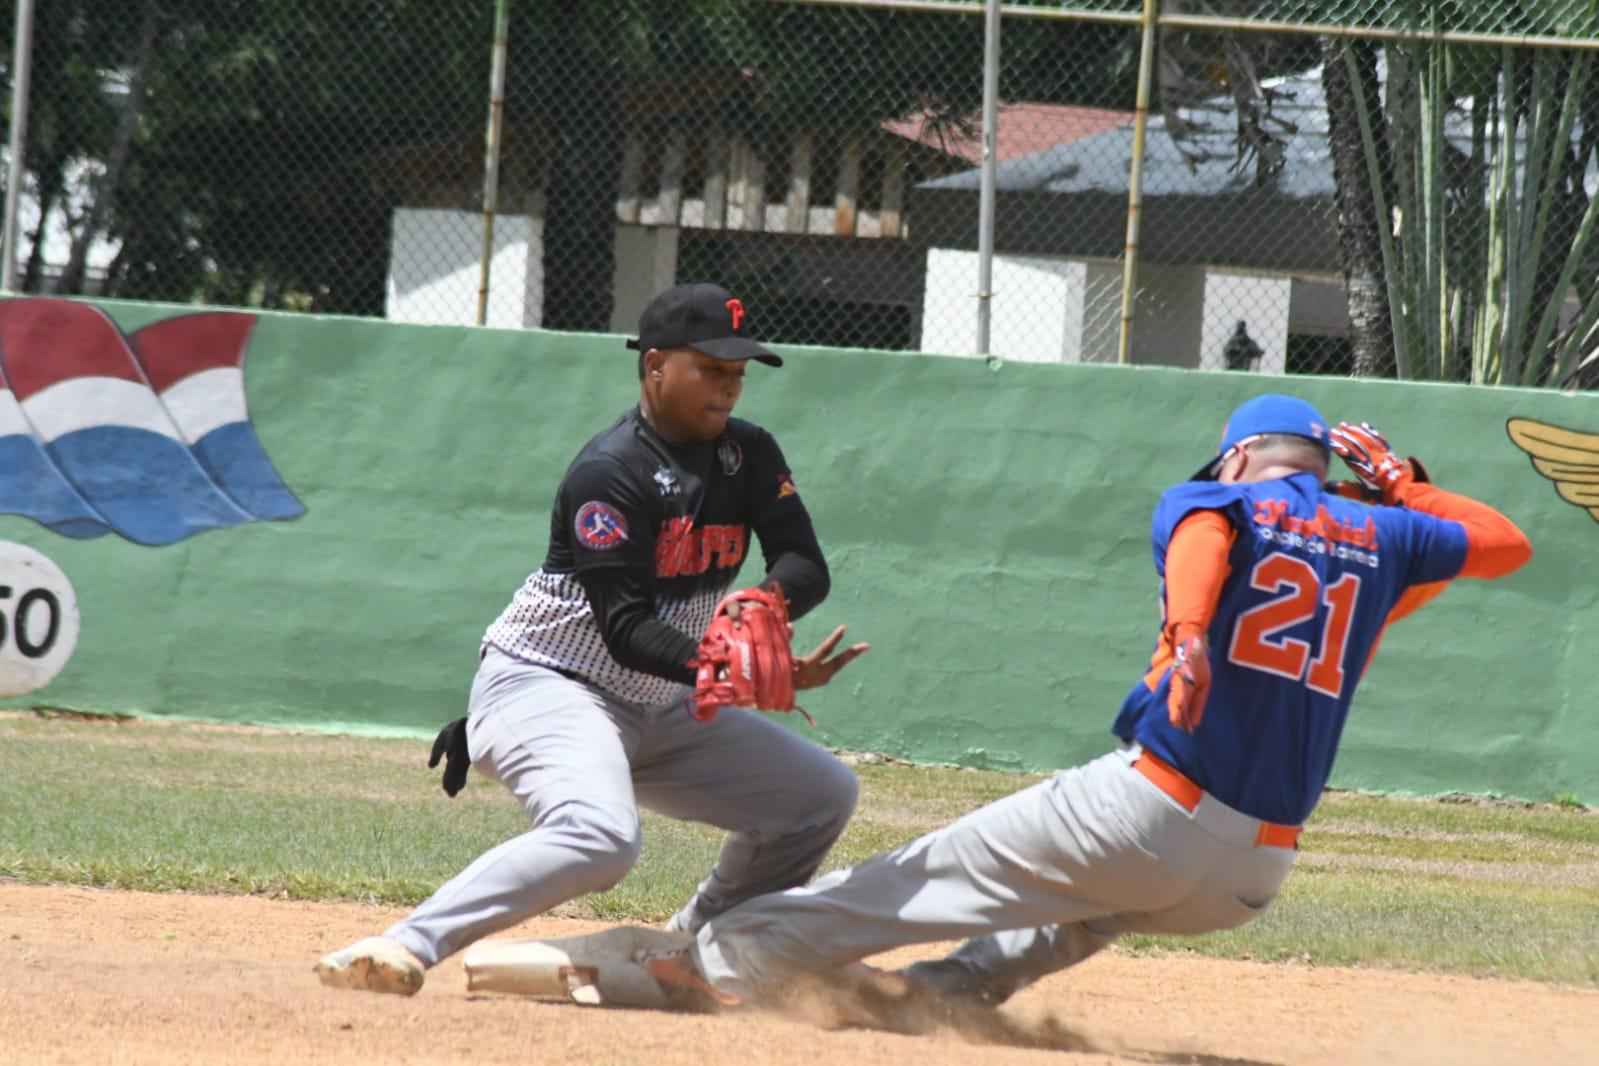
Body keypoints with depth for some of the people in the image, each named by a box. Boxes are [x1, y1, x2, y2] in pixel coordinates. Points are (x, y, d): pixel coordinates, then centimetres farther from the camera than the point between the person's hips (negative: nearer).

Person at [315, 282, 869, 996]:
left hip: (657, 709, 9)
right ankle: (405, 947, -39)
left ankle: (695, 947, 23)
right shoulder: (610, 474, -21)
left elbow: (807, 567, -6)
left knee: (823, 795, 8)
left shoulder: (748, 455, 3)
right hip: (543, 687, -9)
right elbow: (627, 633, -27)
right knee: (600, 836, -36)